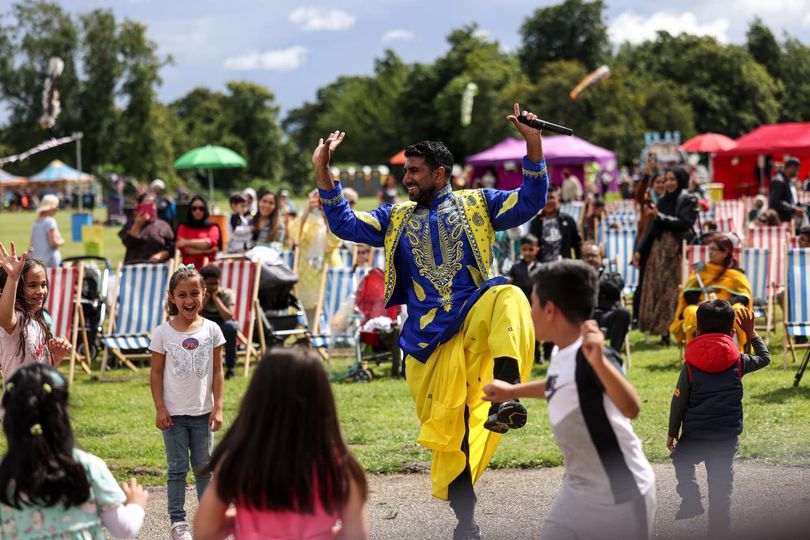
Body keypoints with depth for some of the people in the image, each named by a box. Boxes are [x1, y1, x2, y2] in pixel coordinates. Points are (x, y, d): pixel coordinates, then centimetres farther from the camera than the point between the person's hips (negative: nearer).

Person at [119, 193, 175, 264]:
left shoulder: (164, 226, 13)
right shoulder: (130, 225, 15)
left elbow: (170, 248, 7)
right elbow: (128, 243, -2)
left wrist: (160, 255, -11)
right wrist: (137, 225, -5)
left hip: (157, 265, 0)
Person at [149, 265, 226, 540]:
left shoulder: (211, 330, -2)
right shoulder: (163, 333, -6)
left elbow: (217, 371, 1)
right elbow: (156, 373, -2)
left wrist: (217, 407, -3)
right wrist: (160, 409, -7)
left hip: (203, 412, 1)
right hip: (174, 413, -1)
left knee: (204, 467, 11)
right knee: (177, 468, 4)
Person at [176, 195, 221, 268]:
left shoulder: (212, 227, 14)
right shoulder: (184, 227, 14)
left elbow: (211, 243, -5)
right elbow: (182, 248, 1)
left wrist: (187, 242, -6)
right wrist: (204, 250, -5)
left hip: (207, 267, 0)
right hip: (188, 266, 0)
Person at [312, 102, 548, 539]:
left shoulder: (477, 204, 11)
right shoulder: (396, 219, 20)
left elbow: (529, 203, 1)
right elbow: (345, 224, 13)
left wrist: (532, 147, -13)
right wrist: (322, 172, 3)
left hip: (475, 314, -2)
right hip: (429, 338, 2)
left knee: (508, 298, -37)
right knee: (446, 429, 0)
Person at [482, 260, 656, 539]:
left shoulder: (589, 357, -25)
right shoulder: (562, 357, 1)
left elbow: (631, 409, -41)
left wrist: (600, 363, -55)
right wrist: (512, 391, 36)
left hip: (620, 495, -9)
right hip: (579, 488, 9)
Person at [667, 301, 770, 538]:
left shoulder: (691, 363, -6)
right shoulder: (738, 361, -4)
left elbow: (678, 401, -3)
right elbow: (764, 358, 17)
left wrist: (673, 433, 8)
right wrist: (751, 333, 25)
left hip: (694, 437, -1)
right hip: (727, 438, 1)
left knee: (681, 460, 29)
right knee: (721, 487, 8)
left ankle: (690, 498, 11)